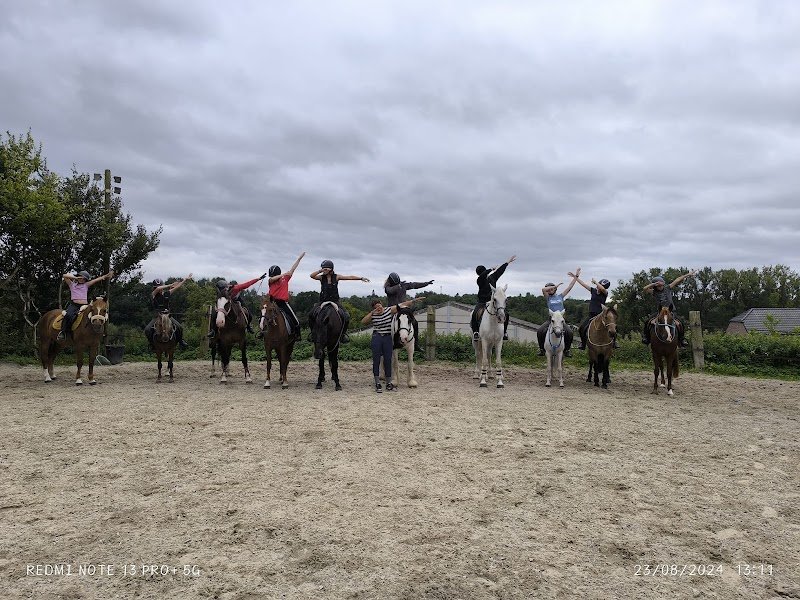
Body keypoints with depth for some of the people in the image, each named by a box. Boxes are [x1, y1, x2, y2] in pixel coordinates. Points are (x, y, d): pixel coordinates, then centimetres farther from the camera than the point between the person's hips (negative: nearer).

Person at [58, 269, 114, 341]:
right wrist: (75, 277, 5)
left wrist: (106, 276, 7)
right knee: (68, 315, -29)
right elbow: (64, 276, 9)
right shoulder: (72, 284, 18)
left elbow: (97, 279, 13)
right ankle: (62, 332, -21)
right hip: (74, 305, -2)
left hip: (84, 306, 3)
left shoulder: (86, 285, 19)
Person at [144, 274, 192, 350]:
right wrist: (170, 285, -19)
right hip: (157, 317, -2)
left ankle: (181, 341, 5)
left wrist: (185, 280, 12)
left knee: (179, 327, -18)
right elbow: (158, 289, -24)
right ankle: (152, 343, 3)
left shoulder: (166, 294, 5)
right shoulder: (153, 295, -3)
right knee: (147, 330, -22)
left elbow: (176, 287, 10)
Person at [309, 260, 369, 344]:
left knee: (346, 317, -16)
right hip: (323, 301, 0)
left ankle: (343, 333, 7)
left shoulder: (336, 277, 1)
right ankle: (313, 332, 3)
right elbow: (312, 276, -17)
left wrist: (361, 278, -2)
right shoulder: (321, 277, 1)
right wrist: (320, 270, -18)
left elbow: (350, 277, 1)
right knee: (311, 315, -18)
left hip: (335, 301, 0)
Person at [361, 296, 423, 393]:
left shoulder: (390, 310, 1)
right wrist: (372, 313, -15)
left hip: (388, 338, 0)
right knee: (376, 360, 0)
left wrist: (414, 300, -7)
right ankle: (377, 383, 6)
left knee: (388, 360, 5)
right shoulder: (373, 315, 4)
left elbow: (403, 304, -1)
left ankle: (389, 383, 14)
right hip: (376, 338, 0)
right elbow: (363, 322, -9)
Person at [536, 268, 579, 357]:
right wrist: (555, 286, -7)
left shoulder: (560, 296, 13)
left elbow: (569, 287, 13)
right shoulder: (548, 298, 7)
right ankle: (542, 349, -6)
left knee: (569, 332, -24)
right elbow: (543, 289, -12)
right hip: (551, 319, -1)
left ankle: (567, 349, -3)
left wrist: (576, 277, 12)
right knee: (539, 331, -25)